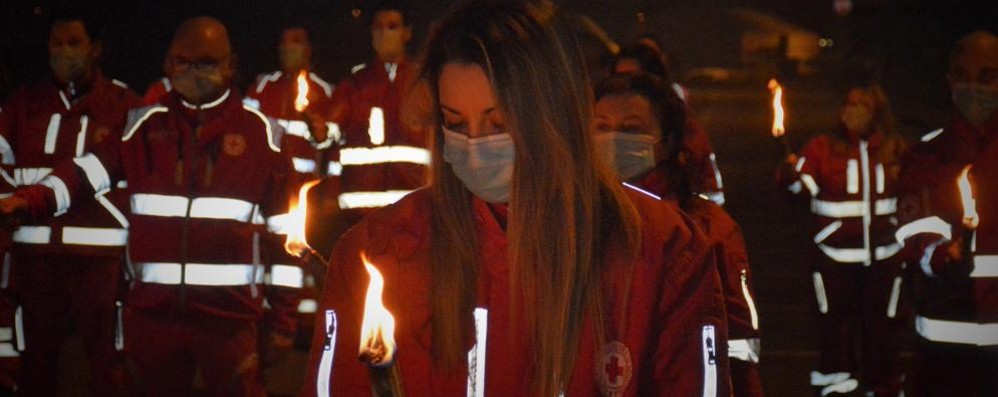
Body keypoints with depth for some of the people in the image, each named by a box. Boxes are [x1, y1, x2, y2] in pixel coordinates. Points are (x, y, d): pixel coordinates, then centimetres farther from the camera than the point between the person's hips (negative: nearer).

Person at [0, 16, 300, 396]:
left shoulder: (260, 130, 2)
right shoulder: (145, 124, 9)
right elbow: (91, 169, 0)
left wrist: (282, 314, 1)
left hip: (230, 309, -3)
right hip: (153, 307, 3)